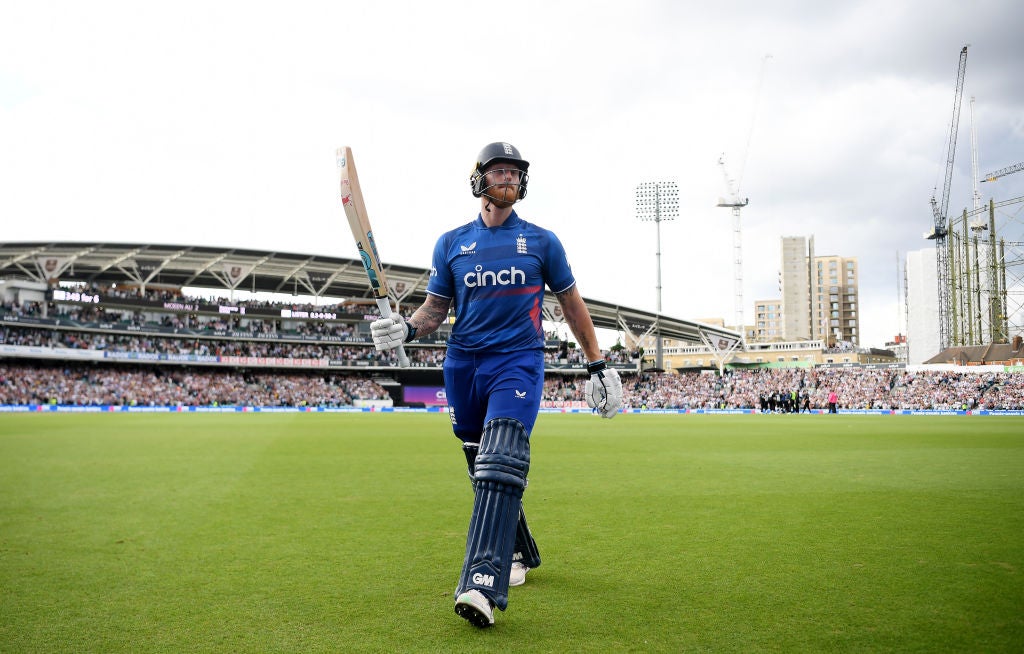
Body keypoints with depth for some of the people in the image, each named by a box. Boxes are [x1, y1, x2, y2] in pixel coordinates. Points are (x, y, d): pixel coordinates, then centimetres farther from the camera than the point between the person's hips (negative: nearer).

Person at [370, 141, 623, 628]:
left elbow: (572, 304, 13)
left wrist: (598, 366, 9)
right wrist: (407, 328, -11)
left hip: (519, 361, -3)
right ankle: (519, 554, 31)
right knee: (484, 472, 9)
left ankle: (483, 585, -27)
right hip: (463, 365, 3)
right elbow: (436, 306, 12)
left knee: (501, 464, -21)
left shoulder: (542, 241, 8)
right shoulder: (451, 243, 11)